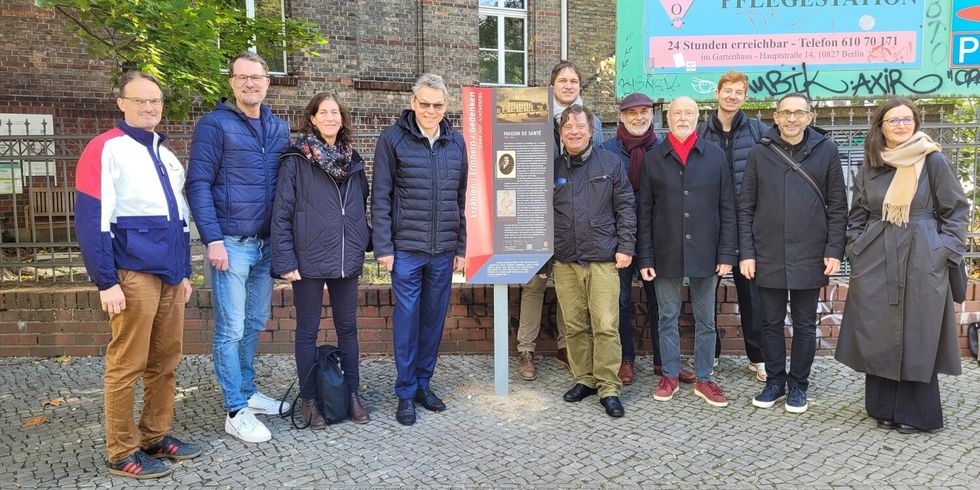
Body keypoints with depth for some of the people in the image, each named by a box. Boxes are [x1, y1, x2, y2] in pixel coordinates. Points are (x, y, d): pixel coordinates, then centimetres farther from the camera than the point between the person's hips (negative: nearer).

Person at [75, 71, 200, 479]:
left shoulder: (166, 155, 18)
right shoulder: (105, 149, -6)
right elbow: (91, 222, -11)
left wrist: (184, 272, 19)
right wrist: (106, 282, -15)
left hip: (170, 275, 7)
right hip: (133, 274, -7)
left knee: (165, 363, 11)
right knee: (127, 365, 0)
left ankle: (155, 438, 24)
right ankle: (122, 454, 11)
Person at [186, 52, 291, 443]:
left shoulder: (279, 128, 12)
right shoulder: (215, 124, -6)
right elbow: (198, 184, -9)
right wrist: (213, 239, -16)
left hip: (266, 243, 6)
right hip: (232, 244, -6)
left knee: (255, 323, 15)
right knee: (231, 329, -1)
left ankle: (247, 392, 30)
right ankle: (236, 412, 7)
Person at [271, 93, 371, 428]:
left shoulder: (353, 160, 9)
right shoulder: (296, 160, -6)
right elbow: (281, 213, -8)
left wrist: (364, 245, 8)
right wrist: (285, 261, -13)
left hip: (347, 260, 4)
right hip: (309, 260, -4)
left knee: (348, 328, 12)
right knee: (308, 331, 8)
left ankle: (352, 395, 25)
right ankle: (308, 399, 21)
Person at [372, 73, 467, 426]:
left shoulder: (456, 142, 7)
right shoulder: (393, 139, -4)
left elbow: (460, 198, 11)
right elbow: (380, 196, -5)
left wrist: (461, 246, 10)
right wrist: (383, 247, -9)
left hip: (444, 249, 4)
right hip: (406, 247, -4)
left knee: (434, 317, 11)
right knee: (406, 317, 2)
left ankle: (423, 383, 27)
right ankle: (405, 393, 16)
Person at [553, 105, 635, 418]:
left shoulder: (610, 163, 4)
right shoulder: (553, 168, 9)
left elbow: (625, 207, 3)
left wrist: (625, 247, -4)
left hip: (603, 259, -2)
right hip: (564, 262, 2)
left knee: (606, 326, -4)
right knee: (574, 327, 8)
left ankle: (608, 387, 7)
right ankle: (584, 379, 23)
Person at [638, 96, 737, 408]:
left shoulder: (715, 156, 4)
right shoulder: (653, 158, 4)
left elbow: (727, 208, 2)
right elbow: (645, 212, 3)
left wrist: (727, 253, -4)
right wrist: (645, 257, -2)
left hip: (705, 253, 0)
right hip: (666, 254, 0)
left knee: (706, 320, 9)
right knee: (668, 318, 9)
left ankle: (703, 379, 21)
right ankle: (670, 375, 23)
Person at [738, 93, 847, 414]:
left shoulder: (826, 151, 3)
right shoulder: (760, 153, 3)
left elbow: (837, 206, 3)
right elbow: (745, 207, 2)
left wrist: (834, 251, -4)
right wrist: (746, 253, -3)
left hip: (809, 257, 0)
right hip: (768, 257, 1)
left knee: (805, 325, 9)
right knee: (772, 323, 10)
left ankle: (798, 385, 24)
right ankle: (775, 382, 25)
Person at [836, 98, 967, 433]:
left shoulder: (933, 161, 0)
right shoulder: (869, 168, 9)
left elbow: (957, 210, 2)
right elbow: (857, 216, 16)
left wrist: (945, 251, -5)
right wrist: (856, 249, 5)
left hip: (922, 261, -3)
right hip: (875, 263, 3)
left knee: (918, 336, 2)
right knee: (878, 335, 5)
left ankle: (918, 414, 14)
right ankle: (885, 408, 18)